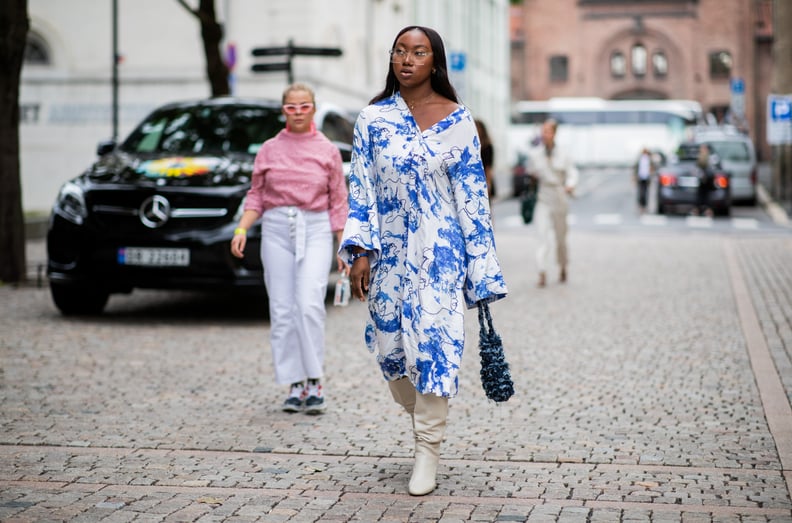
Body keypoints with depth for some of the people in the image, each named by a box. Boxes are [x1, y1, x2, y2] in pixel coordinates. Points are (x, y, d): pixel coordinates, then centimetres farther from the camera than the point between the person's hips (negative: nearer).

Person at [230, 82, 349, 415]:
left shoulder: (328, 151, 6)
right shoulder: (269, 150, 8)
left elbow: (338, 202, 7)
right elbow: (256, 196, 10)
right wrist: (241, 229, -6)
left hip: (316, 231, -2)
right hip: (276, 229, 2)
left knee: (309, 305, -17)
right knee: (282, 310, 0)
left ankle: (315, 382, -6)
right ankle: (295, 385, 8)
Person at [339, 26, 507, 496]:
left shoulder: (458, 120, -1)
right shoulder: (373, 119, 3)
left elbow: (472, 192, 0)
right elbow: (361, 189, 4)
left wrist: (481, 265, -2)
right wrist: (360, 251, -5)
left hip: (439, 250, -2)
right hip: (389, 251, 3)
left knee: (434, 342, -9)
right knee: (390, 345, 7)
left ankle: (429, 450, 3)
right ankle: (423, 416, 35)